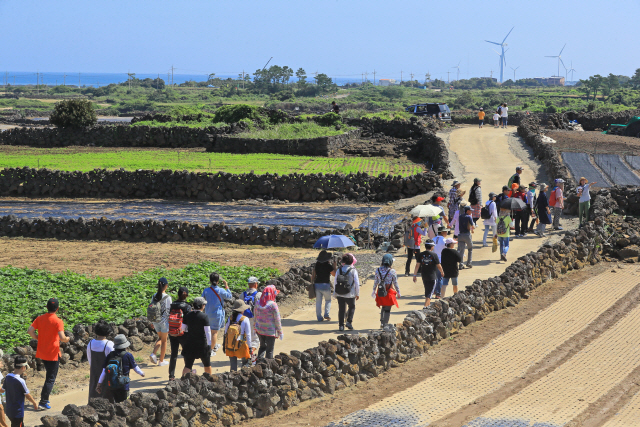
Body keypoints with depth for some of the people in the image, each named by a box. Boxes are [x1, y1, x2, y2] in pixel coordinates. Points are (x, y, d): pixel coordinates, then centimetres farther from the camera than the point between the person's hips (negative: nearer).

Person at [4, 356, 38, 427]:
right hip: (17, 412, -7)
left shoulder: (8, 377, -3)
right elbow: (27, 395, -13)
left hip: (9, 410, 7)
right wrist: (35, 403, 3)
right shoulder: (20, 381, -23)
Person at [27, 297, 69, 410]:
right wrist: (67, 339, -5)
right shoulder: (58, 321, -16)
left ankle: (45, 397, 25)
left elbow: (30, 331, -6)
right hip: (53, 353, -6)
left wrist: (38, 338, 8)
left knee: (49, 376, 24)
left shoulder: (40, 319, 0)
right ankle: (43, 402, -3)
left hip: (41, 353, 6)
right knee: (51, 378, 2)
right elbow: (62, 337, -26)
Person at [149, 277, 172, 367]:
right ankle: (161, 361, 18)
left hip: (155, 320, 5)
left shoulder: (154, 296, -1)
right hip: (164, 321, -5)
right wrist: (170, 323, -6)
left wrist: (152, 322, 15)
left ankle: (153, 354, 1)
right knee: (164, 340, 11)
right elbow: (169, 311, -15)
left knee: (161, 338, 22)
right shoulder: (167, 297, -16)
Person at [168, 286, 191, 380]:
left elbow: (168, 318, 1)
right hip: (182, 334, -3)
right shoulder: (187, 306, -14)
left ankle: (171, 375, 9)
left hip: (172, 333, 3)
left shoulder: (172, 305, -3)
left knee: (173, 354, 11)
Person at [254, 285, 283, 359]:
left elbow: (256, 316, 7)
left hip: (259, 330, 5)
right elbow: (277, 319, -13)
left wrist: (255, 328, 20)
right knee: (269, 350, 8)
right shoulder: (273, 305, -19)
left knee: (262, 347, 22)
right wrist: (280, 331, -3)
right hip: (270, 331, -5)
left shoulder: (258, 303, -3)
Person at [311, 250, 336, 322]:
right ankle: (326, 314, 2)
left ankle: (319, 317, 6)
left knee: (318, 302, 7)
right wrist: (334, 266, 7)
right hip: (325, 284, -3)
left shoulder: (316, 264, 6)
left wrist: (312, 283, 13)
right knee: (328, 300, 16)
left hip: (317, 284, 3)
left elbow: (313, 275, 6)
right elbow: (334, 274, 0)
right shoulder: (328, 265, -9)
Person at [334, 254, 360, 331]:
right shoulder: (353, 270, -9)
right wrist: (357, 294, 5)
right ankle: (349, 322, 9)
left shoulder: (339, 270, 0)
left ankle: (341, 325, 9)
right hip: (350, 294, -2)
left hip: (340, 294, 2)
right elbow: (357, 283, -7)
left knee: (341, 309, 10)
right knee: (352, 307, 21)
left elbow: (335, 282, 4)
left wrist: (335, 294, 14)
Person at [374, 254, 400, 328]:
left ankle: (382, 322, 20)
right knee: (387, 309, 6)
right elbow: (395, 283, -6)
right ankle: (385, 324, 7)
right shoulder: (392, 271, -13)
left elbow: (375, 281, 7)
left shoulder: (378, 270, -2)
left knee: (383, 308, 22)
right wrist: (398, 292, 7)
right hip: (389, 292, -4)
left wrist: (374, 290, 19)